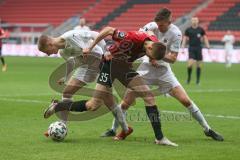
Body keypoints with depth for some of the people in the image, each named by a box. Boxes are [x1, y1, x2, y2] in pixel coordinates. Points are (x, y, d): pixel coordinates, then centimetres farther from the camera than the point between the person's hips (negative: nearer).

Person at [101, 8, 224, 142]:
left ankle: (207, 129, 6)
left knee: (185, 100, -8)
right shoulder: (152, 26, -14)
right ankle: (113, 130, 15)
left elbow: (173, 58, -15)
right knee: (127, 102, -5)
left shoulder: (176, 33, -15)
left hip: (163, 70, -1)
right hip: (146, 68, 1)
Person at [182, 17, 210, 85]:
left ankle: (198, 80, 13)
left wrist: (207, 46, 3)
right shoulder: (188, 30, 3)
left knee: (199, 64, 2)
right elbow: (185, 38, 7)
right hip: (191, 48, -1)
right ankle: (189, 78, 6)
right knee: (190, 64, -14)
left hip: (198, 48, 1)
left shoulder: (201, 29, 4)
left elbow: (205, 38, 11)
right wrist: (183, 47, -2)